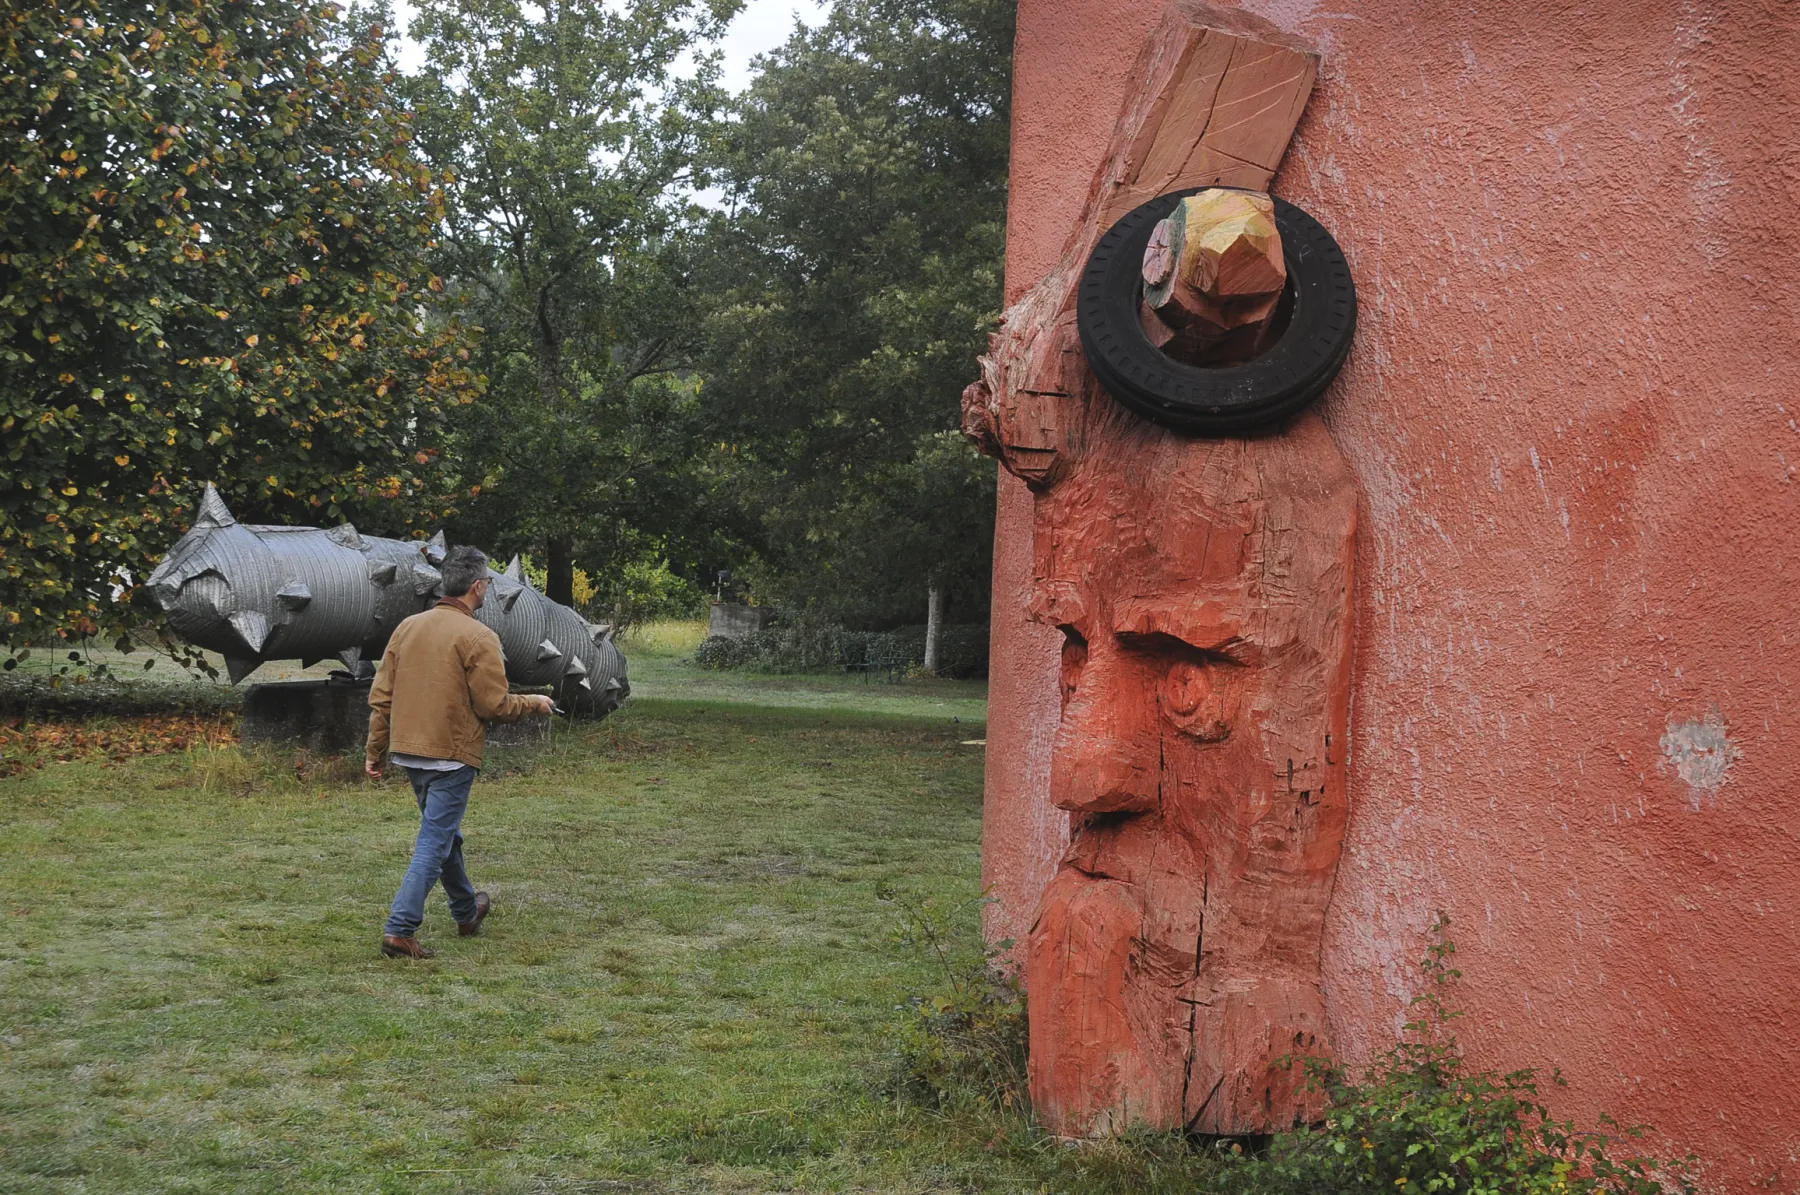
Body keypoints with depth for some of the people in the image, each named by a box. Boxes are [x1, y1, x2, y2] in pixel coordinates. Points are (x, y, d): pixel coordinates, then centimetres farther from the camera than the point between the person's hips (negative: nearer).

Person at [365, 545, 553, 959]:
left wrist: (375, 750, 14)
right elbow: (494, 705, -15)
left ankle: (467, 911, 40)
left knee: (444, 833, 23)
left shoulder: (408, 627, 5)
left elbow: (381, 696, 7)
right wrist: (534, 704, 3)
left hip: (409, 751, 8)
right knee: (434, 843, -2)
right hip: (452, 755, -8)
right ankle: (400, 930, -8)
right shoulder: (478, 637, -15)